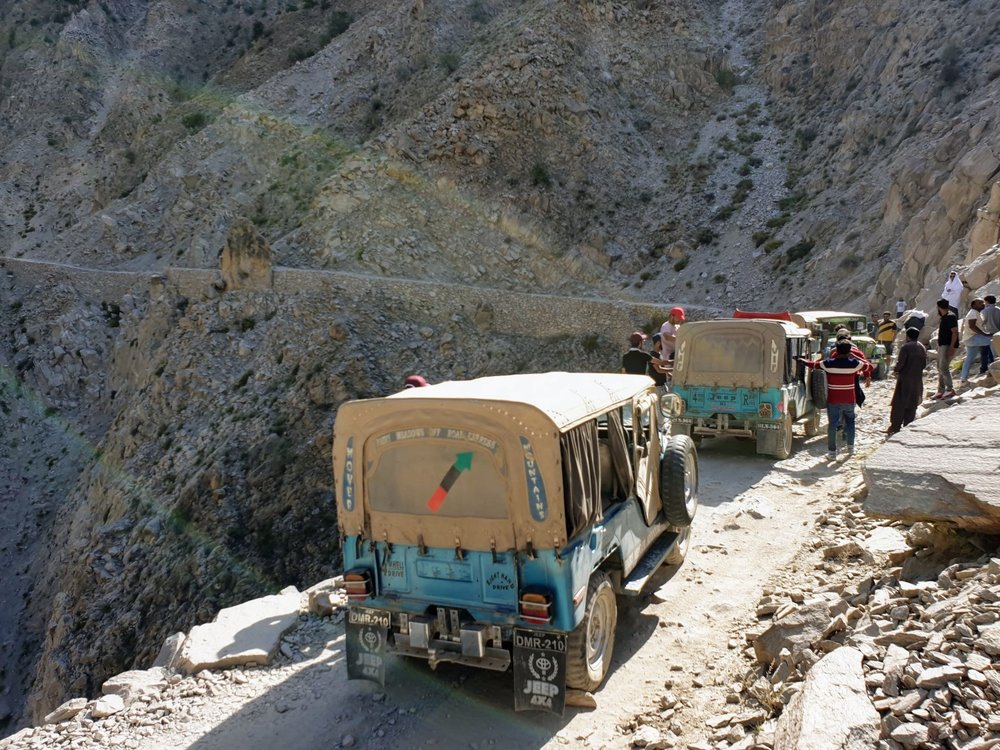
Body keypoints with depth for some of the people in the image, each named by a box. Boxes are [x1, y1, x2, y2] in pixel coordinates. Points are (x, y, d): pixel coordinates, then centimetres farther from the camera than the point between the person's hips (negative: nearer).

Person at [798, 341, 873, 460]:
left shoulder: (828, 364, -10)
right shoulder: (854, 364, -7)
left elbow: (812, 364, 4)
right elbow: (868, 366, 12)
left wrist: (800, 359, 22)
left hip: (833, 400, -1)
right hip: (849, 400, 1)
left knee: (832, 424, 4)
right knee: (850, 421, 22)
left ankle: (832, 452, 6)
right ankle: (850, 446, 27)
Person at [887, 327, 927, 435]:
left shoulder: (905, 347, -14)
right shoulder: (922, 348, 6)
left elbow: (900, 364, -16)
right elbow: (924, 364, 10)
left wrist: (895, 369, 3)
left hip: (905, 379, -6)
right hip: (917, 379, 6)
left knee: (899, 404, 0)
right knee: (912, 404, 12)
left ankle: (895, 426, 0)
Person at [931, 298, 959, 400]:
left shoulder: (950, 316, -14)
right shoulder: (944, 317, 16)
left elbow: (955, 332, -20)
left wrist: (951, 347, -25)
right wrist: (939, 345, 23)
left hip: (948, 346, -10)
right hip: (942, 346, 10)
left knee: (943, 367, -15)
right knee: (940, 368, 10)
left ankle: (950, 389, -11)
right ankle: (941, 391, 14)